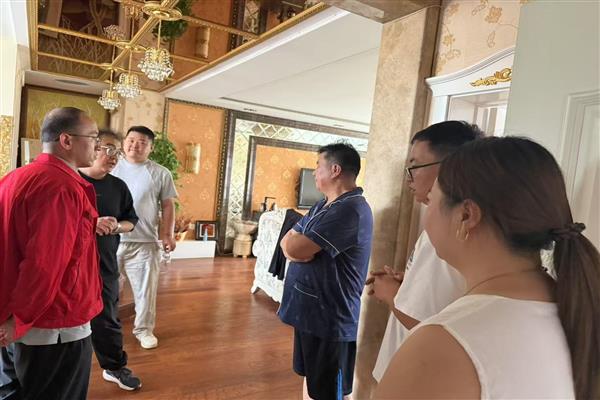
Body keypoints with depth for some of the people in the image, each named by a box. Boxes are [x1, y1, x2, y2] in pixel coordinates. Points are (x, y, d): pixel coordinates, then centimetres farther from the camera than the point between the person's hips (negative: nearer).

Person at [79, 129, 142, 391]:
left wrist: (117, 226, -10)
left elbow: (131, 221, 12)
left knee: (106, 318, 13)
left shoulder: (118, 186, 6)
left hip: (105, 264, 3)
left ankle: (115, 366, 30)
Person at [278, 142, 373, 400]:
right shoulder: (324, 205, 11)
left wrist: (296, 244, -4)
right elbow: (287, 242, 7)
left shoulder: (350, 210, -23)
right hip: (309, 311, 9)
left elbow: (294, 247, -26)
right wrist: (299, 248, -14)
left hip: (330, 319, -9)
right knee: (310, 379, 24)